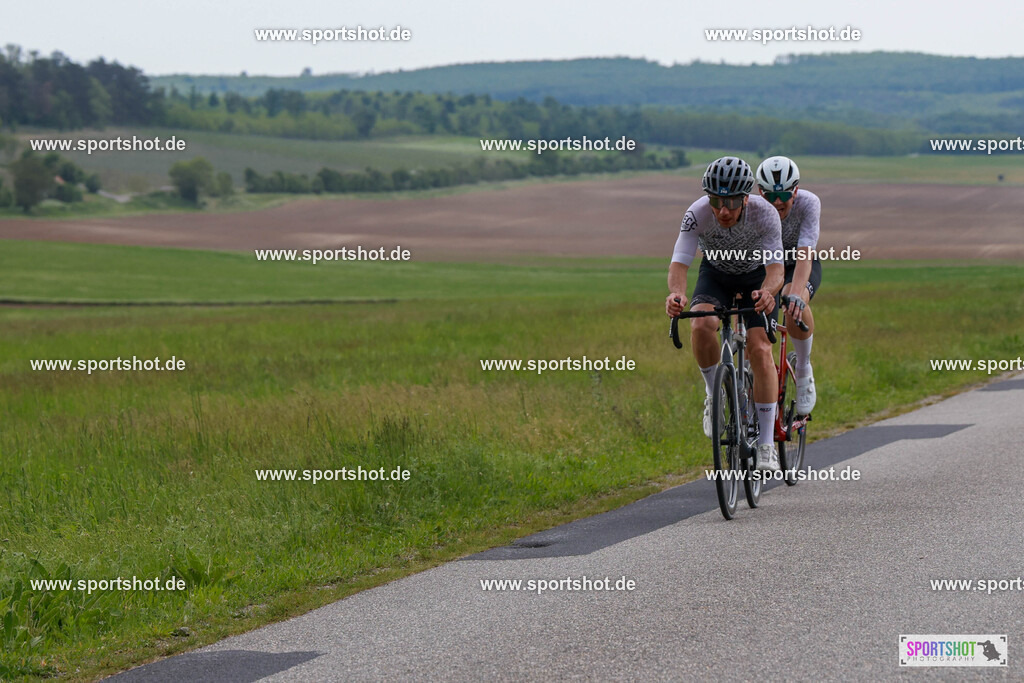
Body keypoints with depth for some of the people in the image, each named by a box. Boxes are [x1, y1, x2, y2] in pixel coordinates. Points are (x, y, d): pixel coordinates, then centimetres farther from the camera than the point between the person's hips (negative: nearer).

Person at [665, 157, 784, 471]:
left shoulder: (765, 213, -32)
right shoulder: (697, 214, -30)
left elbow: (776, 268, -38)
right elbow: (679, 263, -36)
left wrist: (767, 291, -61)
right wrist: (676, 292, -58)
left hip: (756, 276, -1)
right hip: (716, 273, 1)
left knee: (760, 349, -19)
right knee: (701, 326, -30)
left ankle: (766, 445, -13)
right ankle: (715, 394, -3)